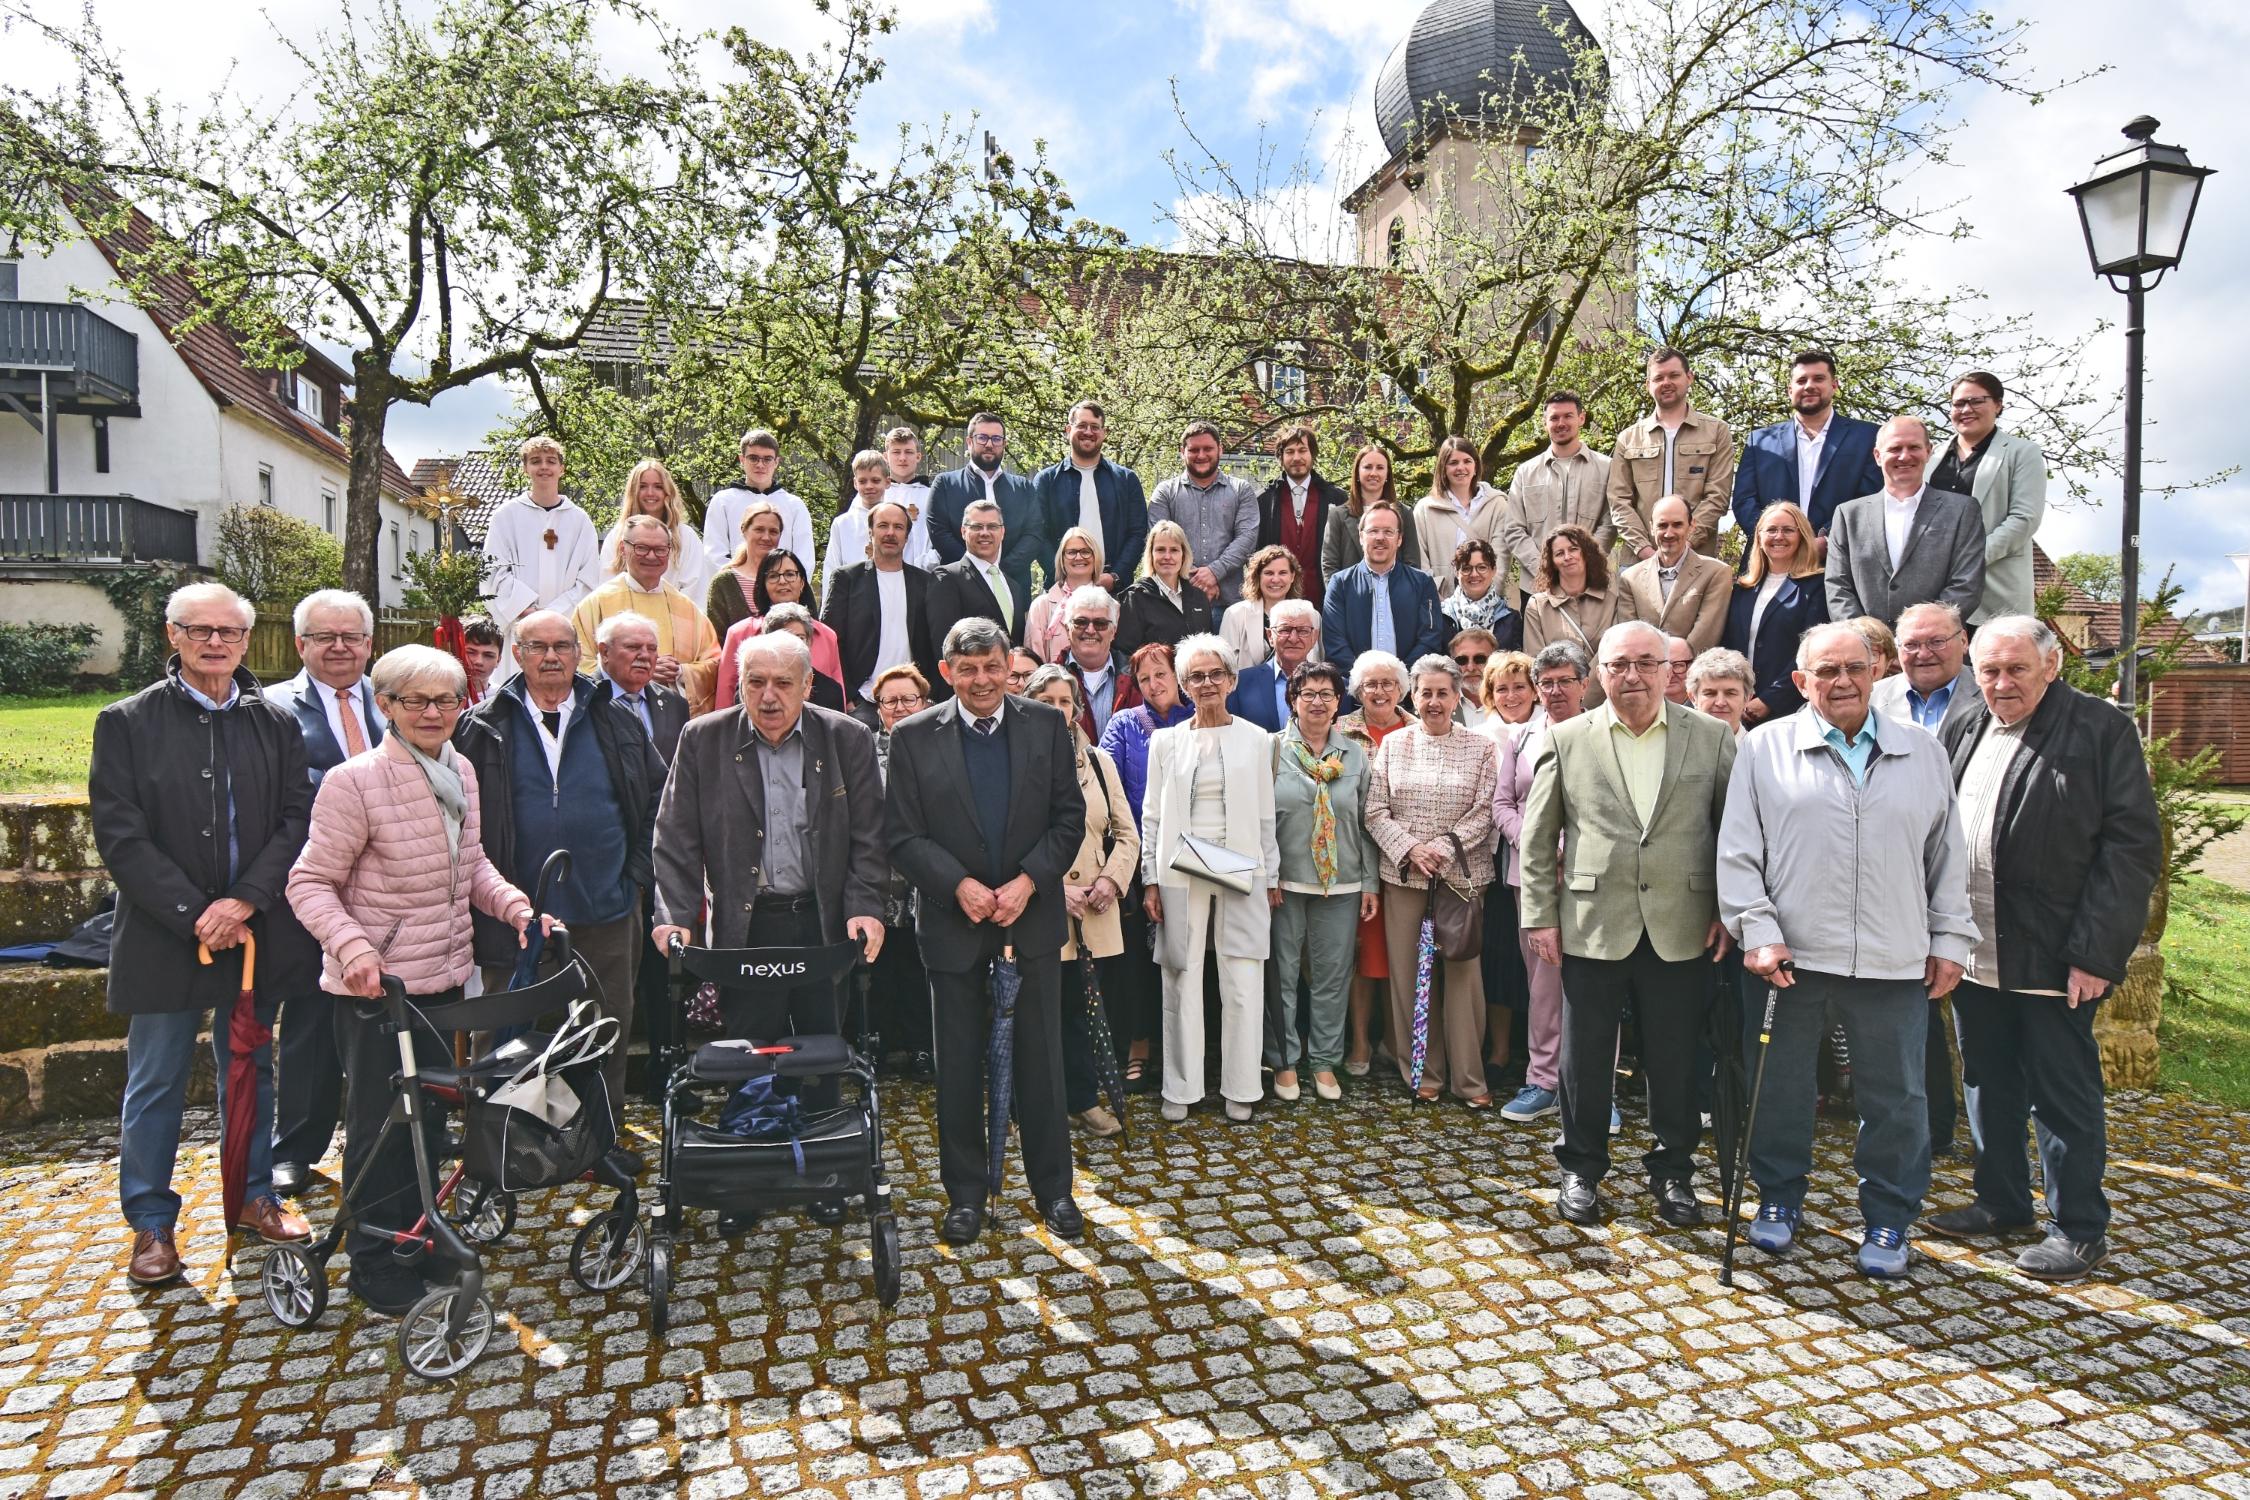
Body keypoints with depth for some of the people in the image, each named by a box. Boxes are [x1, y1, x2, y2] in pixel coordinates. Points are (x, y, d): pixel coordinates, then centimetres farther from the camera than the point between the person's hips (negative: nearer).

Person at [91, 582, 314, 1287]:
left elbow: (298, 820, -2)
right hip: (162, 939, -2)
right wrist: (194, 914, -15)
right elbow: (120, 834, -8)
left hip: (252, 932, 2)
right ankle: (152, 1223, 22)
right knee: (155, 1085, 7)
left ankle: (254, 1195, 29)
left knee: (251, 1071, 15)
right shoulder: (127, 722, -3)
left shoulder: (277, 724, 4)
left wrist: (244, 900, -14)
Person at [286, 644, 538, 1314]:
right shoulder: (353, 782, -17)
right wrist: (351, 945, -29)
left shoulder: (460, 773, 5)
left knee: (430, 1113, 19)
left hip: (443, 975, 7)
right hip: (374, 983, -7)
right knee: (381, 1126, 5)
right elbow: (310, 883, -13)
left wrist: (514, 905, 0)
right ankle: (374, 1264, 22)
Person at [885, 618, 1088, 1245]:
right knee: (959, 1065, 9)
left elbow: (1069, 818, 0)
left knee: (1041, 1059, 8)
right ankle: (965, 1194, 24)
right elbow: (902, 835, -4)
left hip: (1032, 917, 1)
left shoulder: (1047, 725, 1)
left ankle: (1053, 1188, 23)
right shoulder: (913, 737, -3)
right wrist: (959, 885, -17)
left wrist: (1028, 881, -13)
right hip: (954, 923, 0)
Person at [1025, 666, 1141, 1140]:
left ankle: (1083, 1101, 21)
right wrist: (1053, 888, -14)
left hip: (1094, 912, 4)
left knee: (1078, 1007, 10)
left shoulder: (1097, 761, 12)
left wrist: (1112, 879, -3)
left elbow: (1126, 833, 13)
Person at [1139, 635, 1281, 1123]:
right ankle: (1181, 1088, 16)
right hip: (1180, 875, 1)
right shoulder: (1166, 741, 8)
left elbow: (1265, 815, 8)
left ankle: (1240, 1088, 13)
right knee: (1182, 983, 4)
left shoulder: (1256, 739, 6)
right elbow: (1152, 816, 8)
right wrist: (1150, 880, 2)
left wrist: (1272, 877, 6)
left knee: (1243, 985, 0)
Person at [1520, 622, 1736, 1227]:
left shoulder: (1711, 738, 3)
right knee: (1585, 1058, 10)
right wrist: (1540, 915, -1)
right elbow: (1537, 838, 3)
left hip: (1681, 930, 1)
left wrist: (1726, 912, 0)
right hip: (1591, 927, 0)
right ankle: (1581, 1168, 27)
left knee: (1676, 1060, 11)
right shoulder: (1567, 740, 2)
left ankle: (1673, 1171, 30)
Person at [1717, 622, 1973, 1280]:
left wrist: (1949, 939, 9)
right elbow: (1738, 851, -1)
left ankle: (1888, 1218, 27)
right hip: (1790, 956, -1)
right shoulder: (1764, 749, 1)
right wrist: (1758, 932, -8)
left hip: (1895, 964, 2)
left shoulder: (1924, 754, 10)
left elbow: (1948, 856, 14)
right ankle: (1779, 1198, 29)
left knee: (1895, 1099, 9)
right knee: (1781, 1087, 10)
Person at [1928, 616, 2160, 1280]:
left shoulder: (2102, 729, -8)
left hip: (2053, 957, -5)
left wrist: (2097, 952, -16)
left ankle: (2079, 1229, 21)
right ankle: (2001, 1202, 33)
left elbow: (2133, 847, -11)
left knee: (2064, 1095, 6)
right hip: (1973, 954, 6)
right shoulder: (1961, 732, 9)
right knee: (1989, 1087, 17)